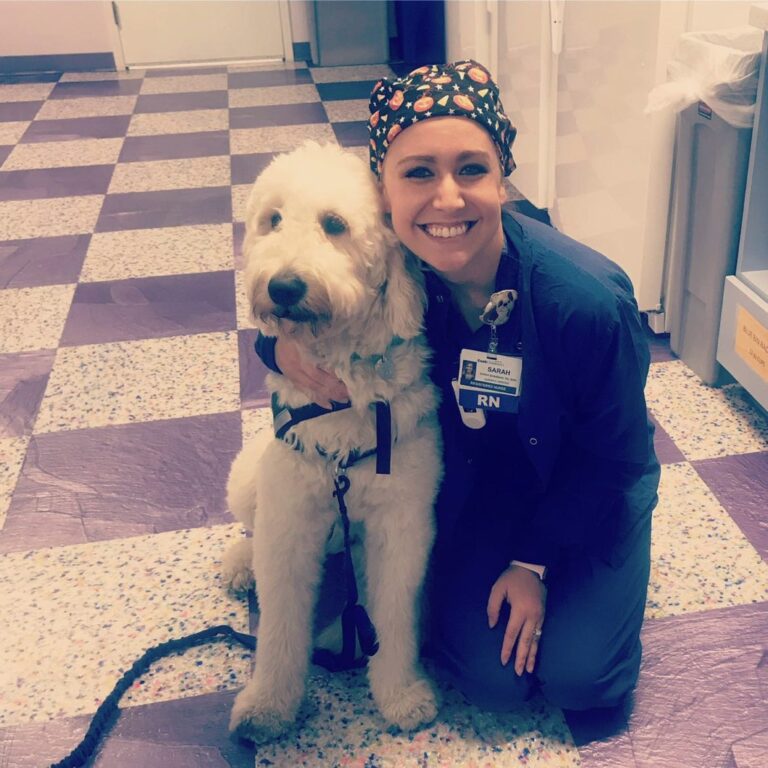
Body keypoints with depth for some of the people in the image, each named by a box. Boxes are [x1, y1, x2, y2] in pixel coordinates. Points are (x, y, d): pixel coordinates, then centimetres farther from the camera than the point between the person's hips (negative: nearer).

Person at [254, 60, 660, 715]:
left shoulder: (589, 300, -34)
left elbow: (611, 457, -17)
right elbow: (301, 315, -4)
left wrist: (535, 561, -10)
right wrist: (287, 347, -30)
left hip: (588, 488, -1)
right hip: (475, 484, 2)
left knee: (578, 679, -8)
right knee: (489, 678, -7)